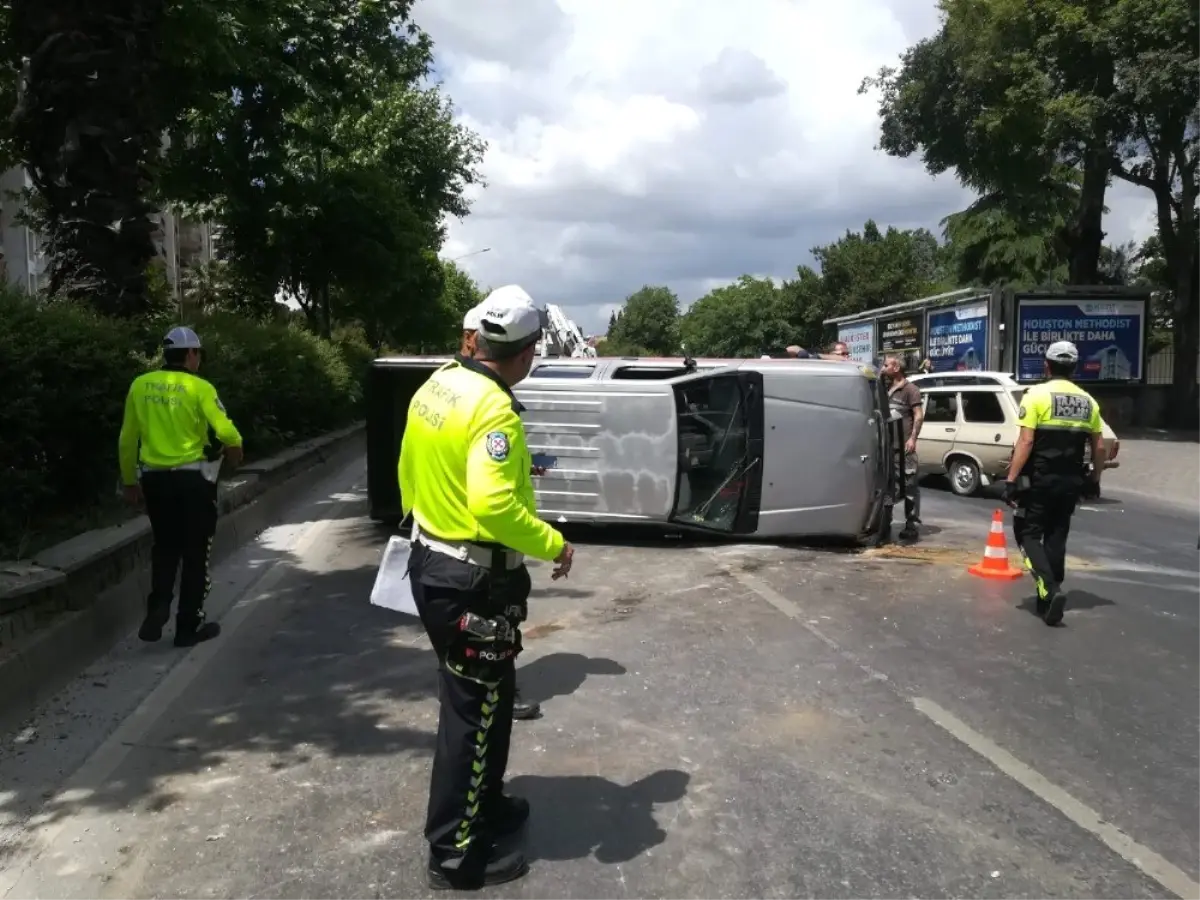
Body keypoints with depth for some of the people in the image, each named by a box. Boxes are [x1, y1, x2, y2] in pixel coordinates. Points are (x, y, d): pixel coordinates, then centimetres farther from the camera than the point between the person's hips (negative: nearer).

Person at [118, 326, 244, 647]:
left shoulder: (140, 385, 4)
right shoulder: (199, 387, -10)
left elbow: (127, 440, 8)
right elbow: (225, 431, -18)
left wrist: (129, 481, 18)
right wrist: (236, 447, 5)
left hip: (154, 478, 4)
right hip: (192, 478, -4)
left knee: (165, 548, 22)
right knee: (195, 552, 9)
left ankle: (157, 609, 9)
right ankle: (189, 626, 15)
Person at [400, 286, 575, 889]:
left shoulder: (436, 385, 4)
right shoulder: (494, 410, -25)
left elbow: (409, 471, 13)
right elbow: (493, 507, -34)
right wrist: (554, 546, -20)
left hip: (430, 564, 10)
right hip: (473, 584, -9)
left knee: (476, 699, 23)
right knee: (475, 711, 5)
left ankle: (484, 806, 41)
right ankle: (455, 855, 20)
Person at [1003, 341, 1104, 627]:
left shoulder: (1037, 395, -9)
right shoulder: (1088, 402, 7)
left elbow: (1025, 442, -16)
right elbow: (1099, 447, 9)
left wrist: (1011, 479, -14)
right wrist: (1095, 479, 21)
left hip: (1039, 479, -5)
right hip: (1071, 481, 5)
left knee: (1028, 533, 4)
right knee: (1056, 538, 14)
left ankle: (1049, 590, -14)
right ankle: (1048, 599, 18)